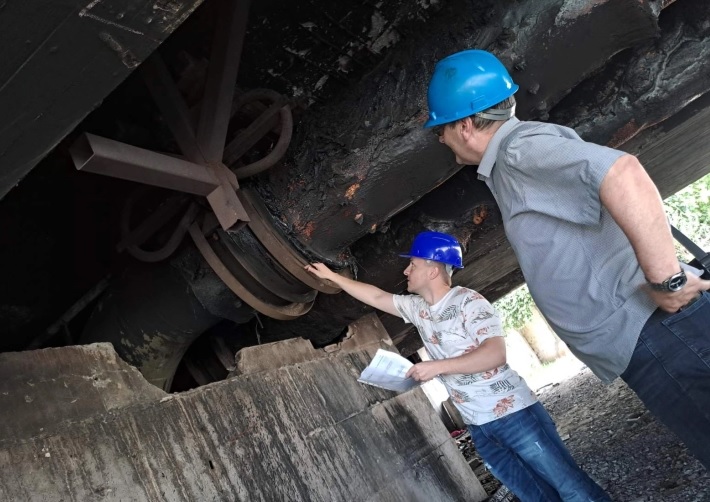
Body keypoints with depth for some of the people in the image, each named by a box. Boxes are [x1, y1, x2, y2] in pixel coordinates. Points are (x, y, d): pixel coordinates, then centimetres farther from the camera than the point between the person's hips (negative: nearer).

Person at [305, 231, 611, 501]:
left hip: (513, 413, -7)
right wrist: (332, 277, 19)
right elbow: (376, 297, 19)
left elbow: (496, 354, -24)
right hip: (479, 426, 7)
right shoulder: (416, 308, 8)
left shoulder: (468, 301, -14)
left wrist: (437, 366, -25)